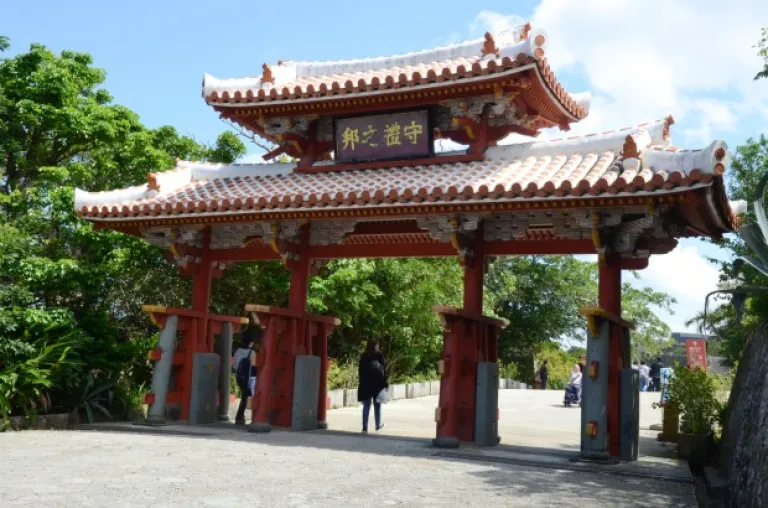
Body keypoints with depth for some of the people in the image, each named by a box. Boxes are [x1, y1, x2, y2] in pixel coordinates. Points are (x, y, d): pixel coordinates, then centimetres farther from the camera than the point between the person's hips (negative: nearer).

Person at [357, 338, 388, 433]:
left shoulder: (363, 356, 3)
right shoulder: (379, 355, -4)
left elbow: (360, 370, 3)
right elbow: (383, 369, -7)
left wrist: (362, 382, 7)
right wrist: (385, 382, -3)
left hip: (366, 383, 1)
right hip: (377, 383, -1)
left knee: (366, 405, 2)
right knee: (377, 404, 14)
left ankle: (365, 427, -7)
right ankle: (378, 425, 26)